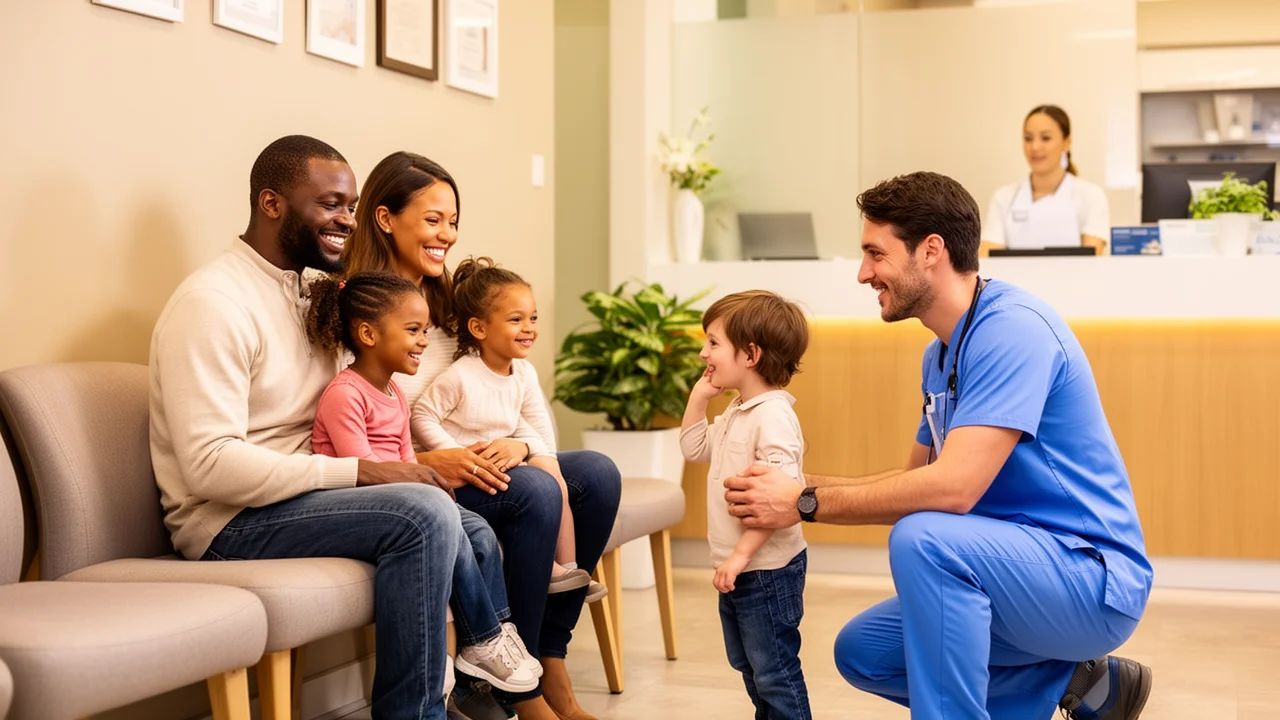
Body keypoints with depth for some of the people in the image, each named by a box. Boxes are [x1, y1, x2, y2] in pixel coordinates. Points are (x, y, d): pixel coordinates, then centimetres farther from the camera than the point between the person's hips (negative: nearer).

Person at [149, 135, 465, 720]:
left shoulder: (305, 288, 15)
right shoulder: (213, 301, -14)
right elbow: (210, 464, -24)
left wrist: (411, 462, -7)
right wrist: (359, 472, -24)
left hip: (299, 496, 9)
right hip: (229, 522, -9)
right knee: (424, 515, -27)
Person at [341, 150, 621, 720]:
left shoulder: (445, 303, 16)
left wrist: (517, 443, -12)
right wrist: (430, 461, -27)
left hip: (465, 465, 8)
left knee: (598, 475, -10)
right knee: (533, 492, -29)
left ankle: (549, 666, -7)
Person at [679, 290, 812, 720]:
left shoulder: (773, 415, -23)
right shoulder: (735, 414, 8)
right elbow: (695, 448, 23)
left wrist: (742, 553, -27)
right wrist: (699, 396, 11)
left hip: (767, 569, -10)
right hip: (737, 569, 10)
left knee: (774, 672, 1)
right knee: (749, 667, 22)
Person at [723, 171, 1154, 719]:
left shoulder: (1011, 329, -21)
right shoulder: (941, 355, 11)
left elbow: (953, 488, -29)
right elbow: (917, 479, 16)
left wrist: (807, 504, -20)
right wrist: (799, 484, 3)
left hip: (1095, 578, -10)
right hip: (1021, 571, 10)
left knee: (922, 538, -33)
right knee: (860, 651, 10)